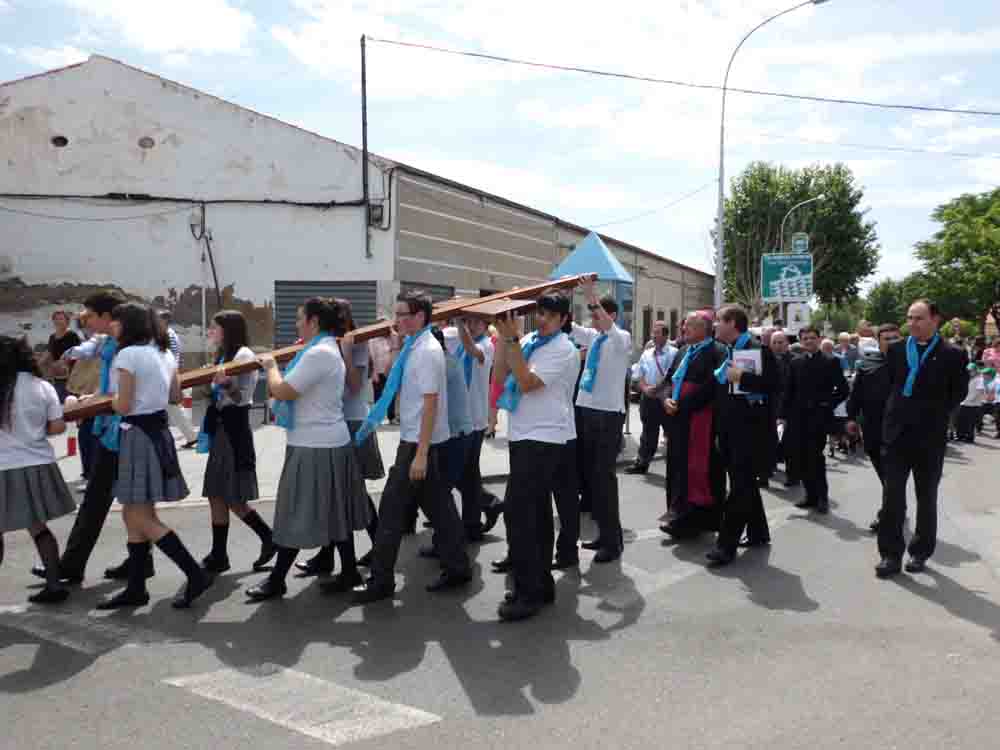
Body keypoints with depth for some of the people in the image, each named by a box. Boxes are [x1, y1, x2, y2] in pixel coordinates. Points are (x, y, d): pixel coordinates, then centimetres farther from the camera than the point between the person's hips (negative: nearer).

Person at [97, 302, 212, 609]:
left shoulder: (128, 355, -14)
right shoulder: (165, 353, 11)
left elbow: (123, 406, -15)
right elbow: (175, 396, 17)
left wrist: (113, 398, 5)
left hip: (138, 435, -9)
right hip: (159, 431, 9)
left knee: (141, 519, -3)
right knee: (134, 515, 14)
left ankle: (196, 575, -4)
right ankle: (136, 588, 20)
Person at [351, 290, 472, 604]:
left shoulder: (426, 351, -17)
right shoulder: (414, 347, 11)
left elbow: (431, 403, -22)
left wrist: (420, 453, -23)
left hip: (419, 443, -9)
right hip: (420, 440, 9)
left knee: (392, 509, -2)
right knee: (438, 507, 14)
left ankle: (381, 581, 7)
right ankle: (457, 568, 23)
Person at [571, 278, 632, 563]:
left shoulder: (622, 338, -8)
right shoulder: (591, 336, 11)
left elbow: (609, 326, -29)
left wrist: (591, 296, -34)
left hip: (609, 414, -7)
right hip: (586, 411, 7)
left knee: (604, 475, -5)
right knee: (590, 474, 12)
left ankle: (613, 540, 5)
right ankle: (604, 532, 24)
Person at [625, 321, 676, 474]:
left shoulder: (674, 354, -7)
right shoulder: (646, 354, 9)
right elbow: (641, 378, 11)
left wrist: (659, 388, -20)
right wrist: (645, 389, -9)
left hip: (666, 399, -5)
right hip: (648, 399, 5)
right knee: (648, 434, 15)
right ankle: (641, 463, 23)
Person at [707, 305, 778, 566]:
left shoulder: (758, 350, -8)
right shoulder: (722, 353, 15)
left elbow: (773, 384, -17)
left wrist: (741, 377, -21)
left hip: (749, 427, -8)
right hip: (728, 427, 8)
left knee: (740, 485, -7)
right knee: (745, 482, 16)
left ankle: (727, 544, -7)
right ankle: (758, 532, 28)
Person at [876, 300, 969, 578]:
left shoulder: (952, 355, -6)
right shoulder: (896, 349, 4)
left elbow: (958, 393, 1)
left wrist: (936, 414, 1)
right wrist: (897, 409, 7)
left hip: (930, 436, -2)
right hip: (897, 432, 2)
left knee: (926, 498, 12)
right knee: (892, 496, -1)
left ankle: (920, 552, 25)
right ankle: (891, 554, 5)